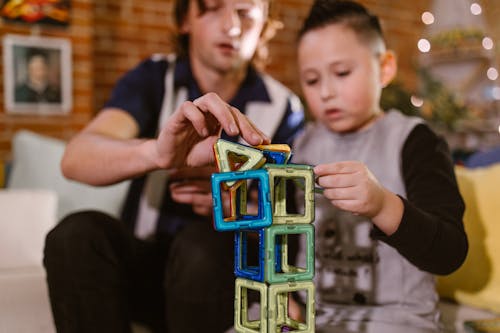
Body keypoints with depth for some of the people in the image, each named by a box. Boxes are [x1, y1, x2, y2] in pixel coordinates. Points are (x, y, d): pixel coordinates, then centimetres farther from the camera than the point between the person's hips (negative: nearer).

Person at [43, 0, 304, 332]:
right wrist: (157, 151, -43)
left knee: (204, 240, -32)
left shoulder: (283, 109, -5)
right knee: (78, 232, -27)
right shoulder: (152, 79, -4)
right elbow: (76, 159, -22)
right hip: (144, 260, 1)